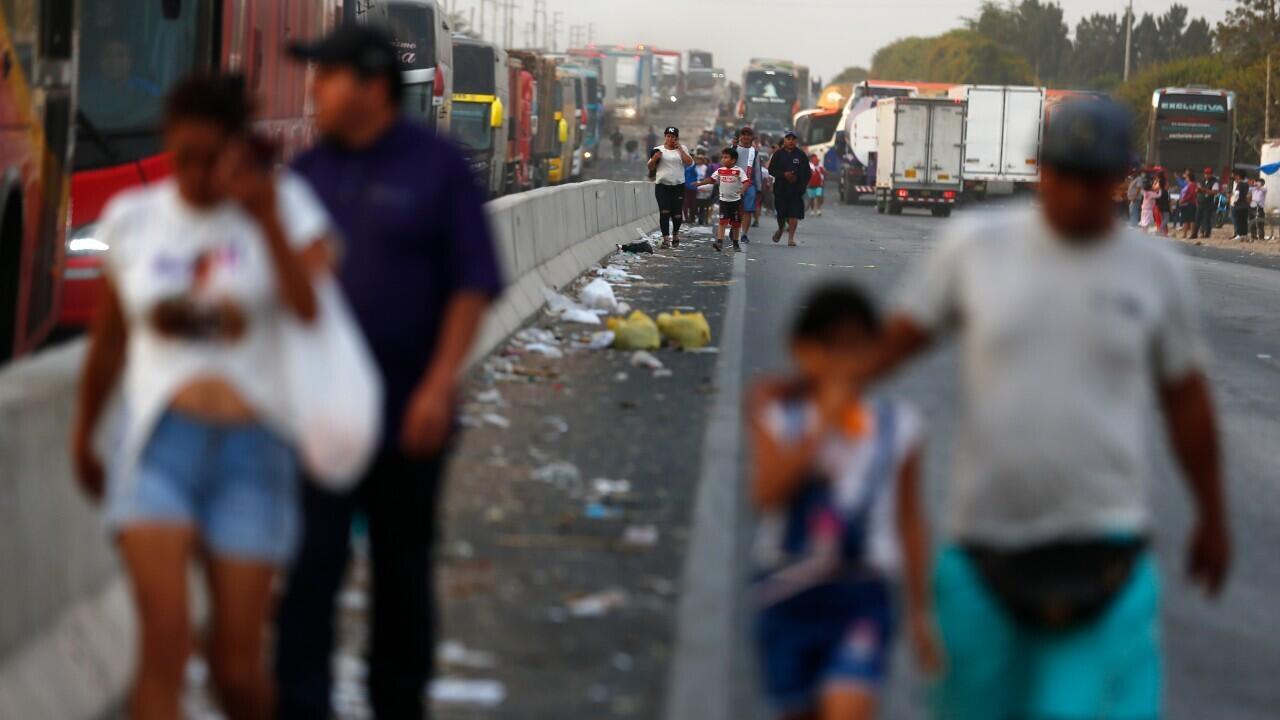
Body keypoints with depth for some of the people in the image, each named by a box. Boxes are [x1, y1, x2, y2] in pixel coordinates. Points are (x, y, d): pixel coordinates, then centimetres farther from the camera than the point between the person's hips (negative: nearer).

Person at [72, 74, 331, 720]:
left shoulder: (283, 205, 2)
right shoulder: (132, 219, 9)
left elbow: (317, 316, -13)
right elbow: (109, 335, 22)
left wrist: (269, 223, -20)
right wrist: (83, 435, 30)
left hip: (253, 448, 0)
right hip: (160, 442, 1)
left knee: (236, 664, 1)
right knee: (165, 642, -18)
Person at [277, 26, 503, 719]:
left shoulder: (438, 168, -4)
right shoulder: (308, 171, 7)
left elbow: (473, 284, -7)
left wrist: (440, 383, -15)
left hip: (407, 418, -2)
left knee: (402, 575, 11)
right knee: (309, 565, -8)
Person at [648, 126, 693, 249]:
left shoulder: (682, 149, 9)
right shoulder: (658, 150, 8)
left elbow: (689, 163, -5)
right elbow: (650, 167, 7)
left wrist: (680, 149, -7)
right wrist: (655, 158, -12)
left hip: (678, 185, 1)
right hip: (662, 185, -1)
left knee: (677, 213, 2)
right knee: (664, 212, -11)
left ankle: (675, 235, 25)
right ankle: (665, 239, -12)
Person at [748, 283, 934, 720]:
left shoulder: (898, 426, 1)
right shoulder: (779, 417, -3)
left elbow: (909, 519, 9)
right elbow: (766, 494, -19)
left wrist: (920, 610, 12)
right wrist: (822, 428, -25)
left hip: (862, 594, -1)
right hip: (788, 595, 1)